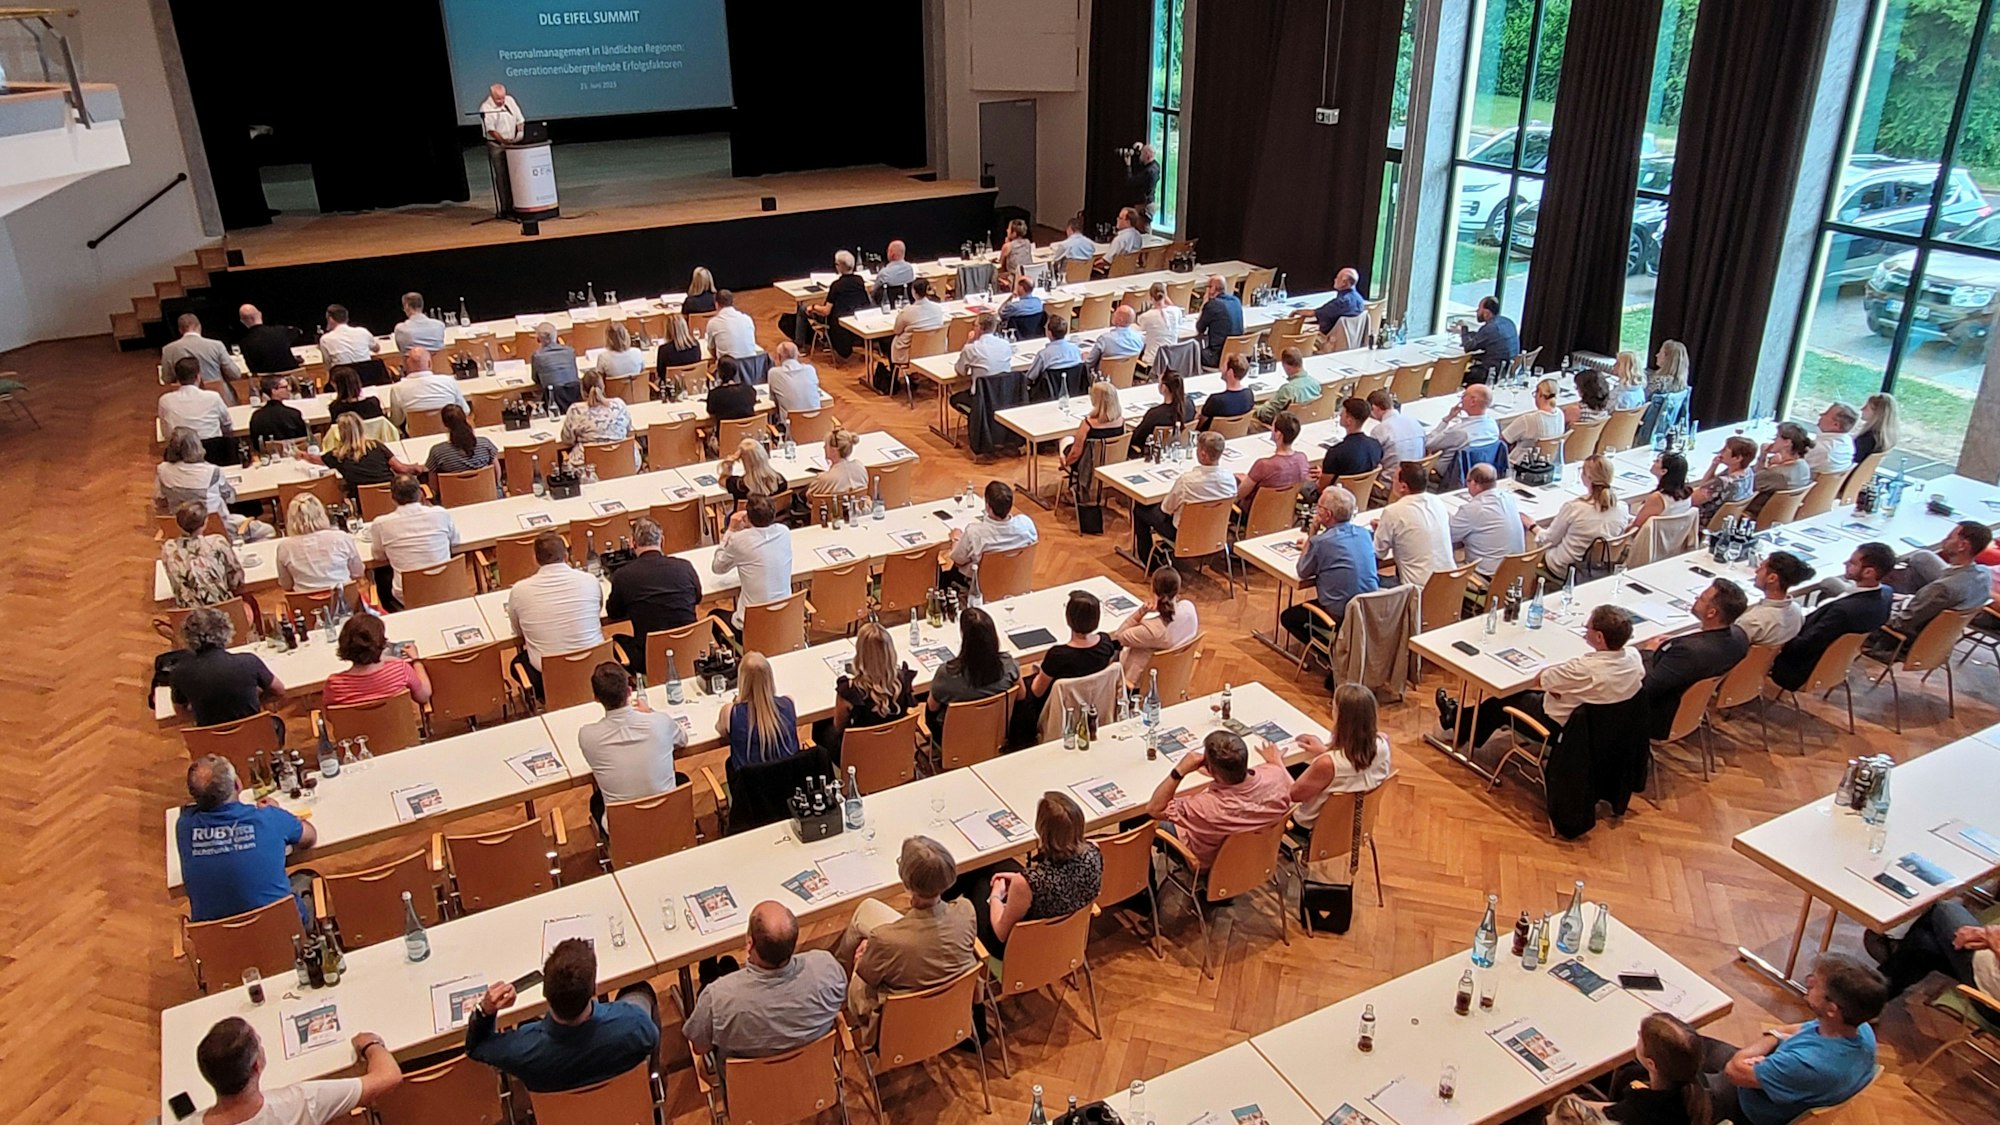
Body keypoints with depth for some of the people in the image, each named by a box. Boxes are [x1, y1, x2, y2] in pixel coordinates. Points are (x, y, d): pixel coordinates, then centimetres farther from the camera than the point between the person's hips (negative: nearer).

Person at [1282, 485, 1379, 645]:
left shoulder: (1320, 542, -20)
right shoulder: (1364, 533, 0)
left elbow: (1302, 573, -4)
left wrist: (1311, 536, -2)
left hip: (1341, 617, -7)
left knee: (1287, 617, 15)